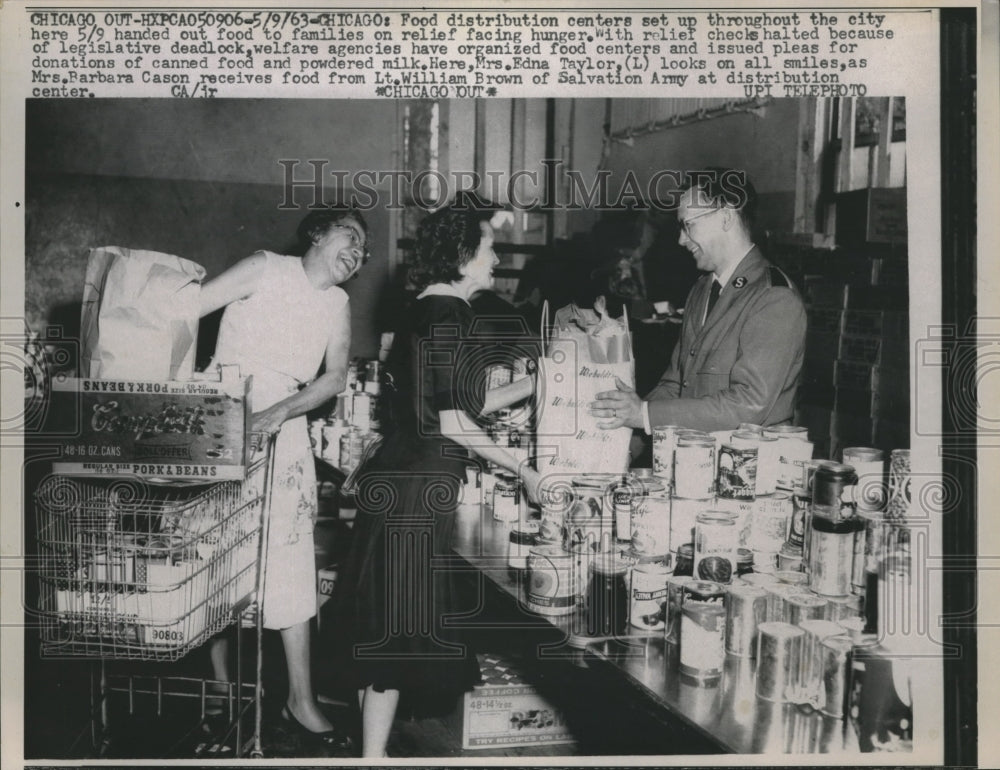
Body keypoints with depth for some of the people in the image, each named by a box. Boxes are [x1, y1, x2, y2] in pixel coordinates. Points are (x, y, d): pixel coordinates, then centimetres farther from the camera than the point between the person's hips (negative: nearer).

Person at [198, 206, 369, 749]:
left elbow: (334, 379, 0)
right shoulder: (265, 270, -1)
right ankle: (220, 683, 18)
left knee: (290, 559, 0)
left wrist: (281, 410, -17)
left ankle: (301, 700, 5)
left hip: (283, 431, 4)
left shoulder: (338, 305, 13)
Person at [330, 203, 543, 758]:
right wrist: (521, 470, -10)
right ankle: (374, 752, 7)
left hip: (403, 482, 10)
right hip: (418, 488, -10)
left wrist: (536, 383, 25)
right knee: (399, 628, -3)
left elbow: (464, 403, 19)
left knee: (386, 623, 16)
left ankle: (370, 745, 28)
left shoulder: (431, 311, 16)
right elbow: (448, 419, -18)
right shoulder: (448, 313, -14)